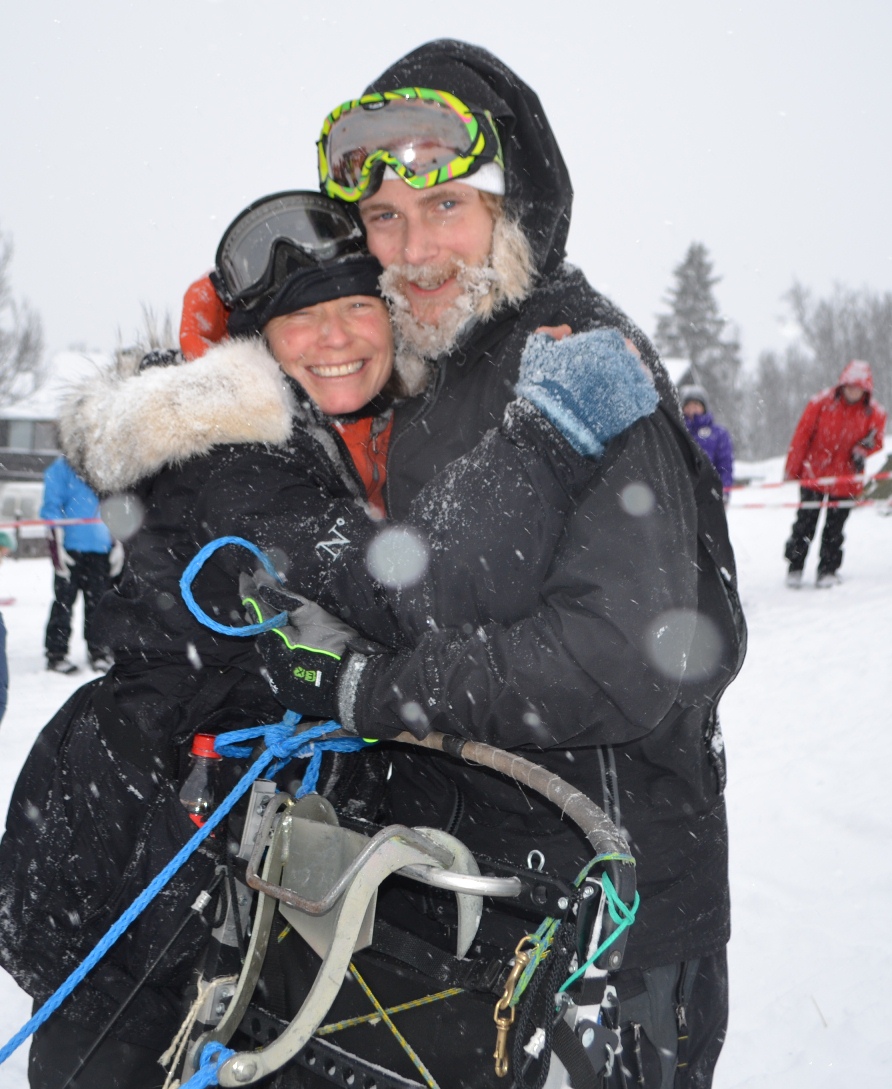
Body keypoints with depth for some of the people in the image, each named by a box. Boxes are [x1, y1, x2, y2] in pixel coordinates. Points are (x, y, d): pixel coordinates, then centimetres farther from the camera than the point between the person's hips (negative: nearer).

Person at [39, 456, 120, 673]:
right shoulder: (62, 468, -2)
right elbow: (52, 509, -4)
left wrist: (117, 545, 13)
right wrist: (57, 548, -10)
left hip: (101, 549, 4)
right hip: (70, 548, -4)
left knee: (98, 602, 7)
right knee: (64, 600, 0)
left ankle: (99, 652, 16)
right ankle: (56, 653, 7)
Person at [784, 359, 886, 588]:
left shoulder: (874, 413, -5)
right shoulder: (821, 403, -11)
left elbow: (876, 441, 6)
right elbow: (801, 436, -5)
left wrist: (863, 450, -19)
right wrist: (791, 472, -3)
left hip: (846, 479, 1)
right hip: (814, 475, -1)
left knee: (834, 528, 8)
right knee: (805, 524, 3)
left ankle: (827, 571, 19)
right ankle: (795, 568, 15)